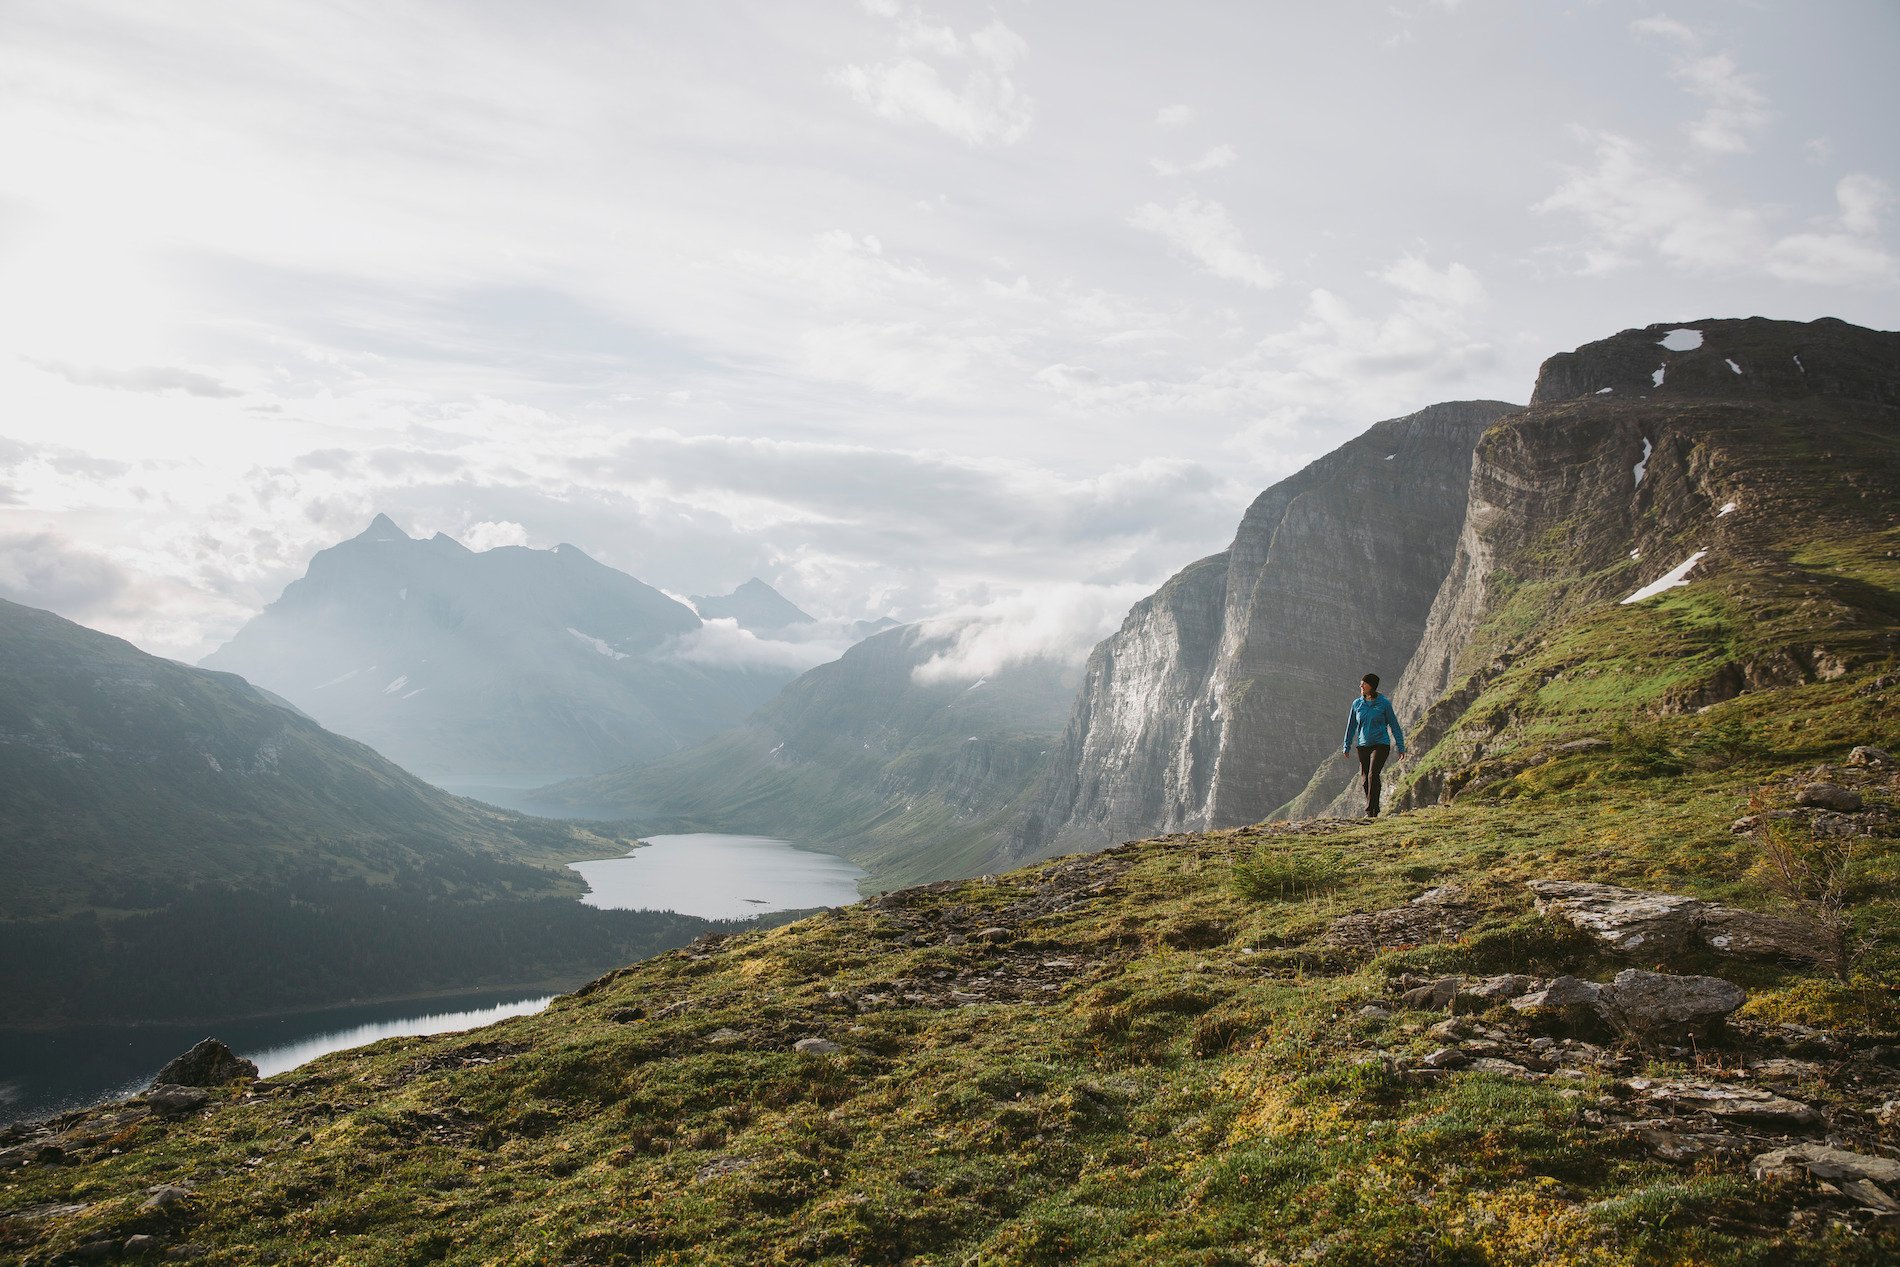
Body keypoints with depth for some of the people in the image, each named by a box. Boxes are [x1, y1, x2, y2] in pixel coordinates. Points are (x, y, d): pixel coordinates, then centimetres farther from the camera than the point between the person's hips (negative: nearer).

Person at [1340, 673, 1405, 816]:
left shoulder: (1384, 703, -4)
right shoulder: (1357, 704, 6)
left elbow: (1394, 726, 2)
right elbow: (1351, 726, 13)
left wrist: (1401, 747, 3)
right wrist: (1346, 747, 14)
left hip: (1380, 744, -4)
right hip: (1363, 745, 4)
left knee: (1373, 775, -19)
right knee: (1364, 780, 6)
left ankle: (1371, 811, -16)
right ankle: (1375, 808, 25)